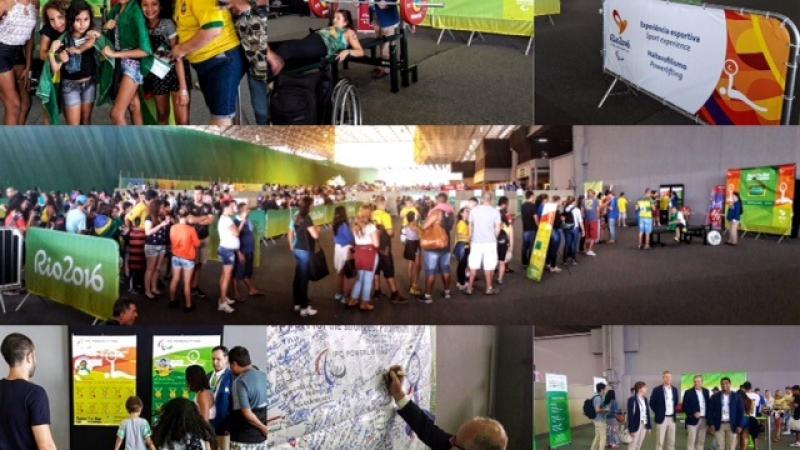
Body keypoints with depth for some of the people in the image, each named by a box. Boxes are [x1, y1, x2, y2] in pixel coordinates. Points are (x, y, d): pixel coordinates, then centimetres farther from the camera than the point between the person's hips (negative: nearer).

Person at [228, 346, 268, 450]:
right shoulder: (264, 376, 5)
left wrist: (264, 428, -10)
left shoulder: (240, 382, -17)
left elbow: (247, 413, -21)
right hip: (261, 436, 7)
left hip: (243, 438, -7)